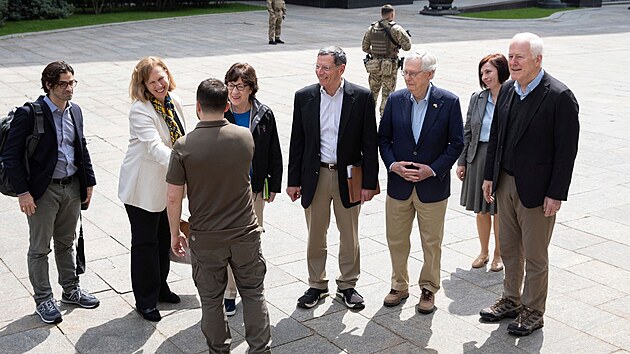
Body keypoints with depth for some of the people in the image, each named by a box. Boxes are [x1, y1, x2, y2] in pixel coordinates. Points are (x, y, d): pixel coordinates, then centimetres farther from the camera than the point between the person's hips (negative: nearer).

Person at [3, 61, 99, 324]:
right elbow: (11, 155, -15)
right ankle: (43, 300, 21)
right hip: (43, 191, -6)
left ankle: (71, 290, 34)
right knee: (40, 248, 7)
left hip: (72, 187, 6)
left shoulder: (75, 111, 4)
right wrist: (22, 192, -18)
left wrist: (89, 182, 10)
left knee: (66, 243, 20)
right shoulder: (29, 114, -15)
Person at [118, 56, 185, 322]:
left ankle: (160, 288, 39)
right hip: (144, 188, -7)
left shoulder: (174, 102, 0)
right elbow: (155, 147, -36)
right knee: (145, 243, 4)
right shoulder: (140, 111, -23)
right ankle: (145, 301, 18)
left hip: (168, 185, 7)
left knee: (164, 238, 20)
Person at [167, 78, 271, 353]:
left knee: (211, 299, 15)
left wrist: (174, 233, 4)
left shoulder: (184, 146, -14)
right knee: (254, 292, 16)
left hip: (205, 238, -1)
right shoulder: (245, 137, -7)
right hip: (245, 232, 2)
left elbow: (173, 198, -10)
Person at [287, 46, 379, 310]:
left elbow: (369, 143, -4)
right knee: (315, 236, 11)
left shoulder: (361, 97, -6)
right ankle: (317, 285, 28)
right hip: (315, 176, 1)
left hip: (348, 176, -1)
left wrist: (369, 182, -7)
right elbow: (297, 142, 3)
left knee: (349, 236, 12)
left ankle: (347, 285, 29)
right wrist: (293, 180, 1)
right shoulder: (304, 97, -1)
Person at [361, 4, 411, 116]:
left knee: (373, 93, 17)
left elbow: (364, 47, 9)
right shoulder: (396, 29, -11)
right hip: (390, 66, -4)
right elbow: (407, 46, -14)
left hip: (374, 65, 4)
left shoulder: (371, 28, 3)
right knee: (387, 94, 3)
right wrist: (408, 36, 6)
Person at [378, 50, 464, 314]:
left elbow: (456, 144, -4)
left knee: (431, 242, 10)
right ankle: (399, 286, 30)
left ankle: (429, 289, 27)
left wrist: (434, 169, -14)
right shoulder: (395, 100, 0)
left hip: (432, 185, -2)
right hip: (398, 183, 3)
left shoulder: (449, 102, -8)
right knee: (396, 240, 12)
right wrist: (392, 164, -10)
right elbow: (383, 138, 6)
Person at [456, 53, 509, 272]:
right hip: (478, 158, 4)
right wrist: (461, 161, 7)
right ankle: (483, 252, 32)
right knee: (481, 210, 15)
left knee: (499, 211, 9)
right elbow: (467, 133, 8)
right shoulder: (477, 98, 3)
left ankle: (498, 254, 28)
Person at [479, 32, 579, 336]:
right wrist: (489, 175, 10)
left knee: (535, 255, 8)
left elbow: (566, 150, -15)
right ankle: (511, 300, 36)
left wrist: (556, 194, -16)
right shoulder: (507, 90, 5)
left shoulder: (560, 97, -16)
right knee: (509, 249, 19)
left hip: (536, 189, -6)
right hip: (505, 183, 6)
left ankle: (533, 312, 24)